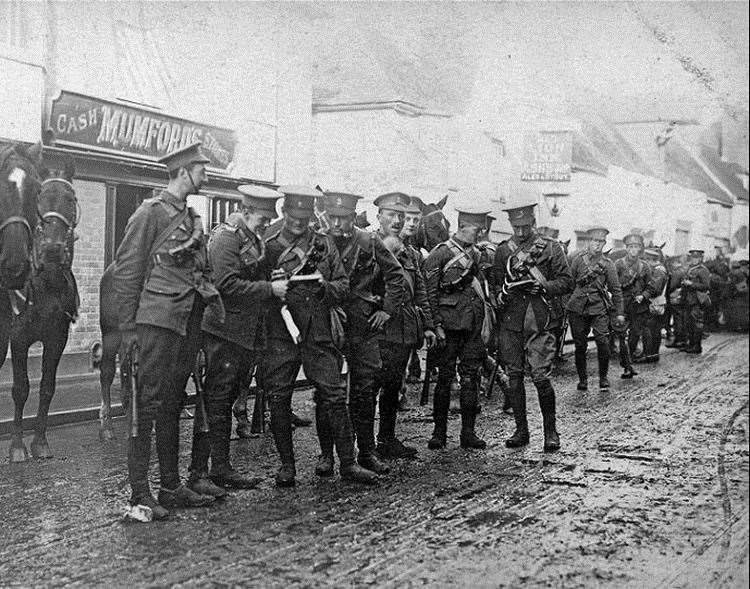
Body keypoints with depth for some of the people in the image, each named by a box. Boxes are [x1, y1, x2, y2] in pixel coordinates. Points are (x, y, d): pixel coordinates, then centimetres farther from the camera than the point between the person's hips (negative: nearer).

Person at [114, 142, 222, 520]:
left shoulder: (191, 218, 18)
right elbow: (126, 271, -9)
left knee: (172, 406, 12)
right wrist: (128, 328, -12)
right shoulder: (151, 212, -6)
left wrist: (209, 293, 6)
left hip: (187, 324, 8)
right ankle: (139, 493, 0)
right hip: (157, 322, -8)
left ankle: (171, 487, 19)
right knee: (148, 406, -5)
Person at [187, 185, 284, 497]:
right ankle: (198, 473, -1)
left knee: (226, 402, 14)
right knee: (214, 402, -6)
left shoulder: (255, 240, 18)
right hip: (225, 331, -9)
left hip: (248, 334, 9)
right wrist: (270, 289, -17)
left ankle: (221, 468, 20)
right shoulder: (225, 237, -10)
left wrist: (276, 290, 9)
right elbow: (228, 285, -20)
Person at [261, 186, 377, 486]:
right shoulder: (267, 243, 6)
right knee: (278, 399, 2)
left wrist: (324, 287, -12)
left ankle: (348, 463, 8)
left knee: (334, 395, -1)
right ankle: (287, 465, 16)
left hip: (319, 333, 1)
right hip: (279, 334, -1)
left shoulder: (324, 244, 11)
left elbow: (343, 287, 8)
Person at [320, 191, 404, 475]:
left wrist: (387, 310, 2)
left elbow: (395, 276, 7)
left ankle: (367, 452, 17)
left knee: (364, 391, 6)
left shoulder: (369, 243, 1)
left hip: (363, 328, 0)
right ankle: (326, 454, 12)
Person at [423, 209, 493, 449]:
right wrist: (437, 326, -12)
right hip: (450, 324, -5)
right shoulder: (439, 254, -4)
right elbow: (430, 293, -7)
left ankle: (469, 432, 13)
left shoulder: (477, 254, 14)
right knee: (444, 378, -1)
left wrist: (486, 323, 11)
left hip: (474, 326, 5)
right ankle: (439, 432, 8)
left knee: (472, 378, 6)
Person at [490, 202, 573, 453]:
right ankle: (521, 430, 18)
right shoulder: (503, 250, 12)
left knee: (540, 376, -10)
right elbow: (495, 282, 17)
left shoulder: (550, 248, 4)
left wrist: (544, 286, -14)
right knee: (514, 376, 6)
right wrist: (500, 294, -4)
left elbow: (567, 282, 2)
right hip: (510, 321, 3)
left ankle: (551, 431, 6)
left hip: (539, 321, -3)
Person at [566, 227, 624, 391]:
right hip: (577, 307, 1)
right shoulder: (578, 258, 5)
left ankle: (604, 377, 5)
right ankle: (582, 379, 16)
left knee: (602, 341, -12)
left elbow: (616, 290, 8)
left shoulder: (607, 264, 4)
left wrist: (619, 313, 6)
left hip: (598, 307, -1)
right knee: (580, 345, 3)